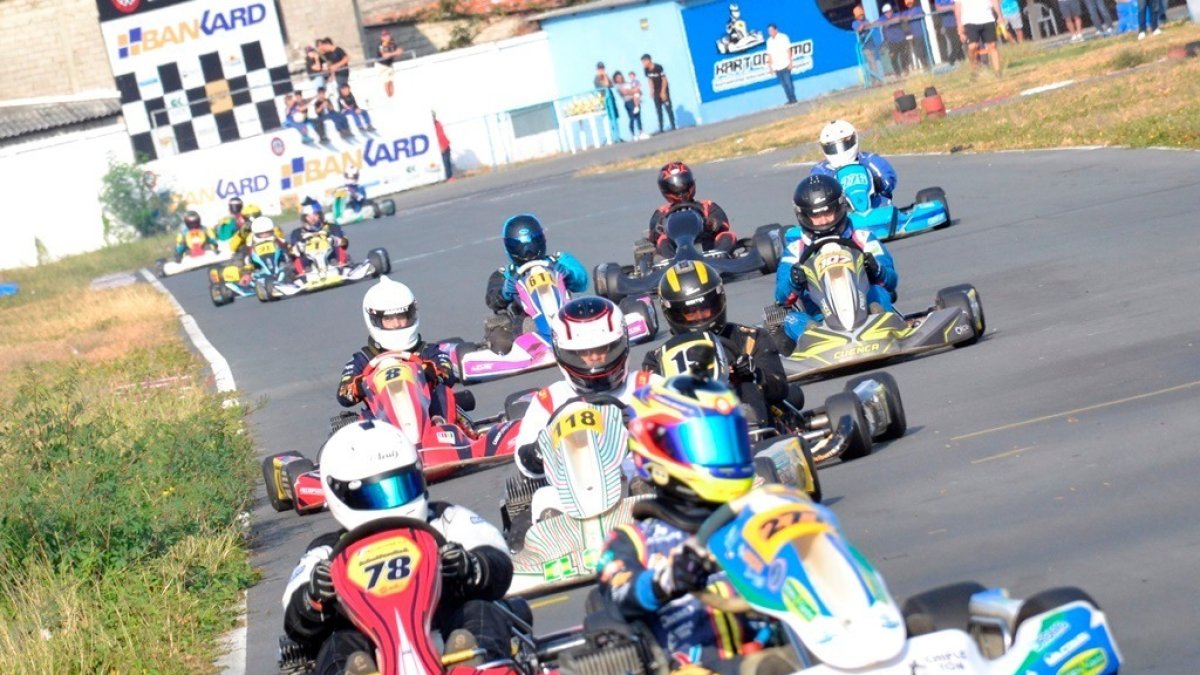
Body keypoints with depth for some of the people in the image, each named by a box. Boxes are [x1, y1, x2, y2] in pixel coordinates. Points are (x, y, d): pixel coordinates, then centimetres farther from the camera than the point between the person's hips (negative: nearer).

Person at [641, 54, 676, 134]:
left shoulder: (658, 67, -22)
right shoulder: (646, 70, -6)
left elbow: (664, 79, -18)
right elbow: (650, 80, 6)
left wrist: (663, 92, -19)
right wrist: (651, 91, 1)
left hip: (663, 89, -6)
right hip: (656, 91, 6)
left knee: (668, 107, -6)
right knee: (658, 110, 3)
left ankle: (673, 126, -3)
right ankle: (661, 128, 4)